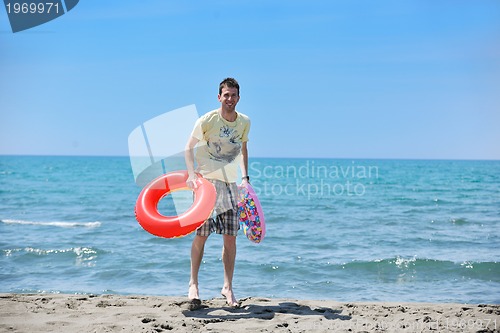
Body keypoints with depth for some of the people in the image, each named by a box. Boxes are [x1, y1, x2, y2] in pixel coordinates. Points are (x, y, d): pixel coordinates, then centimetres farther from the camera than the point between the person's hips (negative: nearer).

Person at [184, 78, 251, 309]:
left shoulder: (244, 122, 4)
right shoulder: (207, 120, -9)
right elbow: (189, 148, -3)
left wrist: (245, 176, 8)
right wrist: (191, 174, -16)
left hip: (230, 183, 4)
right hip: (206, 180, -3)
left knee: (230, 237, 2)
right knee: (201, 234, -6)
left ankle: (228, 287, 13)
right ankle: (193, 284, 9)